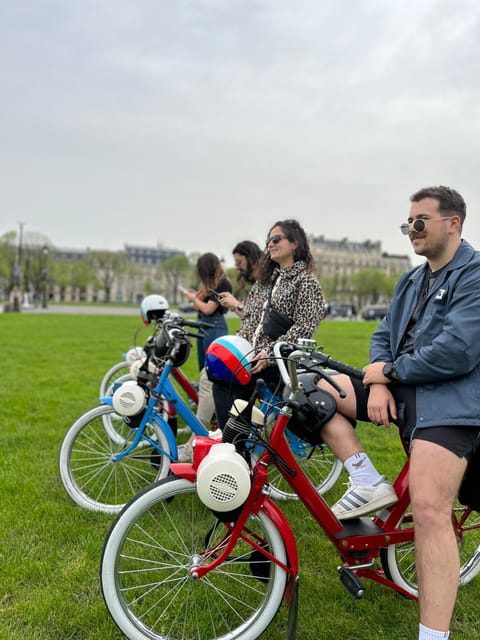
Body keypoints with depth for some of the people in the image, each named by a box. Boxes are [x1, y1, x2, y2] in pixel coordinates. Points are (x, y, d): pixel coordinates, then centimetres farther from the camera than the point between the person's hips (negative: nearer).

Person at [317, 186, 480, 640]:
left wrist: (390, 370, -10)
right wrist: (378, 383, -4)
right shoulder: (412, 280, 17)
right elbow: (384, 335, 16)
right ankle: (367, 484, 0)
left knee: (429, 512, -19)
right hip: (400, 389, 8)